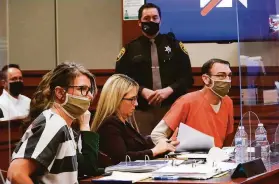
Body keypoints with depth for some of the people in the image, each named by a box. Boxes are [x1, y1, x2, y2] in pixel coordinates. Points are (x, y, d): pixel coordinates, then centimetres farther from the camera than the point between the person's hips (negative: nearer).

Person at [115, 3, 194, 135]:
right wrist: (141, 91, -13)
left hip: (171, 108, 1)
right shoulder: (130, 49, 9)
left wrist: (169, 90, -11)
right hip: (141, 110, -1)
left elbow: (187, 76, 6)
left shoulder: (174, 45, 11)